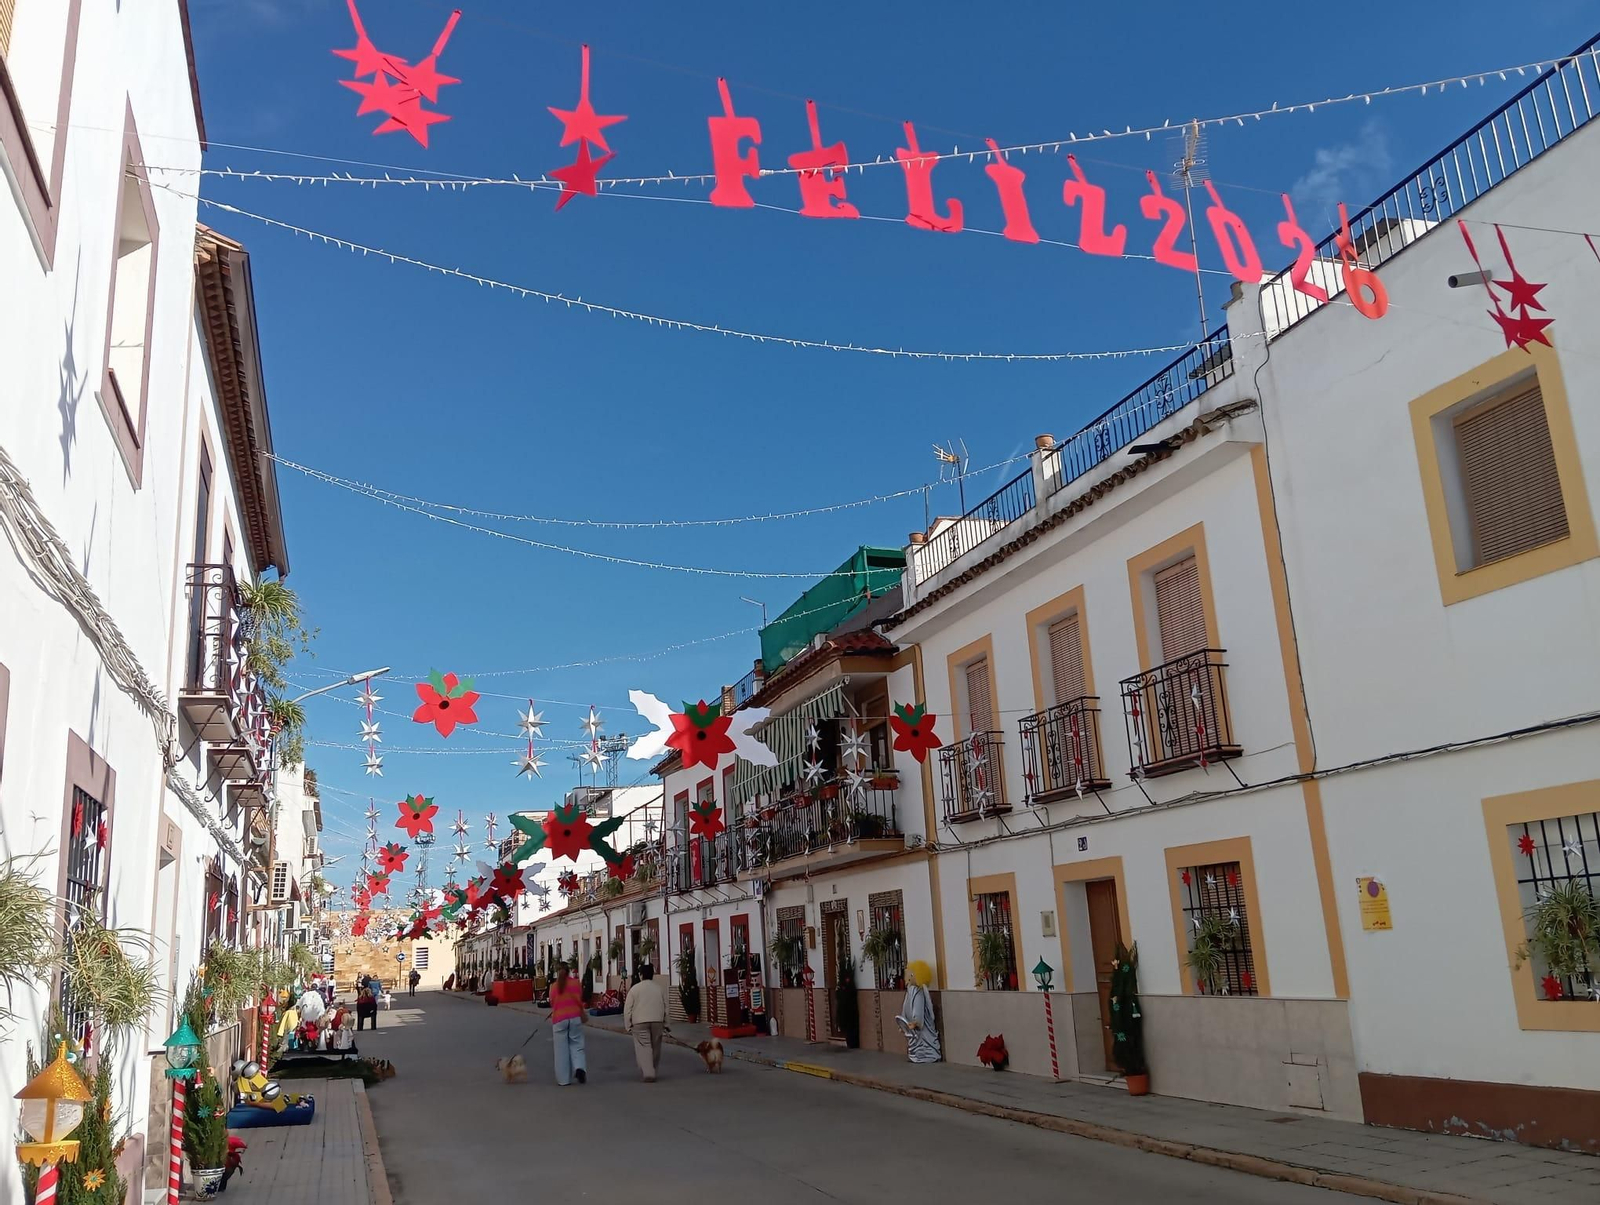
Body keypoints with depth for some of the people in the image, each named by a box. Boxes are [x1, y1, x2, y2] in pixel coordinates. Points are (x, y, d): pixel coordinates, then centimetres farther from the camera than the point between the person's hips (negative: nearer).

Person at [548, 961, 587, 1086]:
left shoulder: (554, 986, 4)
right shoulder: (576, 983, 1)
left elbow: (552, 1003, 9)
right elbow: (579, 1000, -1)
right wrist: (582, 1014, 13)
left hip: (559, 1019, 0)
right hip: (575, 1017, 0)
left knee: (561, 1050, 5)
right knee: (576, 1045, 10)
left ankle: (563, 1079, 7)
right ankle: (580, 1067, -14)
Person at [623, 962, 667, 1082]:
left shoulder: (634, 988, -1)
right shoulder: (659, 988, 9)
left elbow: (627, 1009, -2)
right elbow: (665, 1006, 12)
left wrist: (628, 1025, 6)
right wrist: (665, 1023, 19)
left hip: (640, 1022, -3)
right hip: (657, 1021, 3)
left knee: (644, 1047, -4)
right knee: (655, 1047, 15)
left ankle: (648, 1073, -15)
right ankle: (652, 1070, 26)